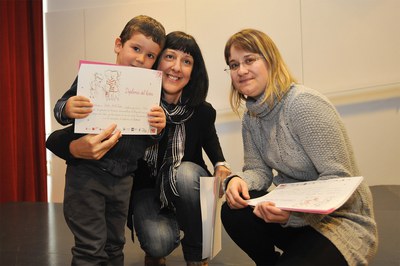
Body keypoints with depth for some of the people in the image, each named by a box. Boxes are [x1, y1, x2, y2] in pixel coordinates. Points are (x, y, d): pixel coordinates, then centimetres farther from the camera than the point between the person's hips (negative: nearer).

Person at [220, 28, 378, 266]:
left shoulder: (304, 104, -22)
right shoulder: (252, 116, 3)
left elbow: (338, 179, -24)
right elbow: (259, 170, 2)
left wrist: (293, 211, -40)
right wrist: (238, 180, -22)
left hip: (342, 218, -7)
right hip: (295, 211, 7)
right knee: (233, 212, -17)